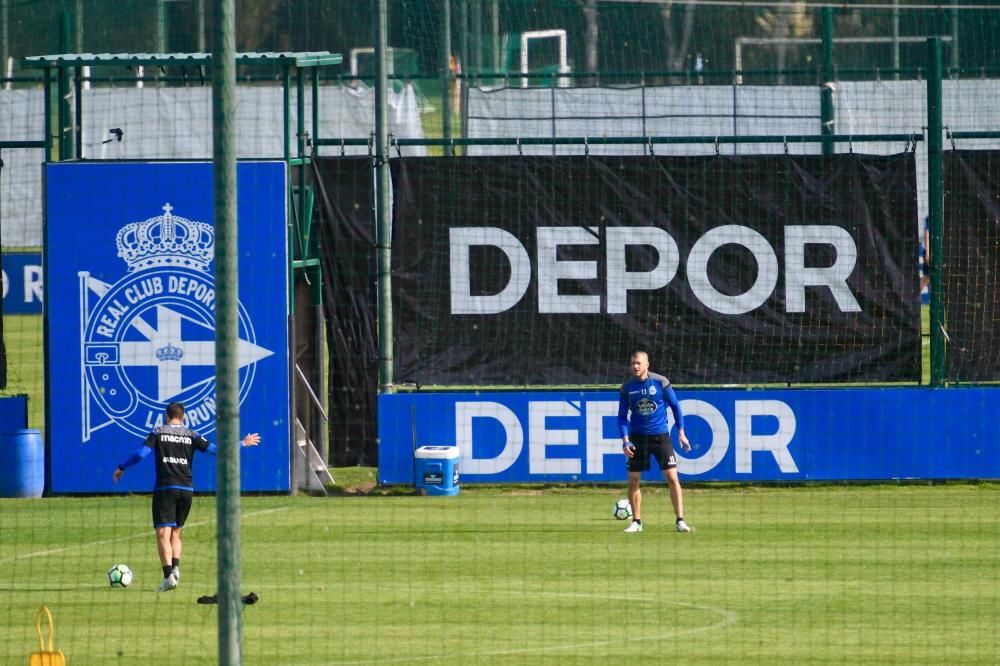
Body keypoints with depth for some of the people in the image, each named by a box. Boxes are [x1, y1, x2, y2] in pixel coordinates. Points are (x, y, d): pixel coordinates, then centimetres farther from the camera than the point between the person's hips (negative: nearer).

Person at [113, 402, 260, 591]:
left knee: (163, 534, -7)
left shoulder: (158, 432, 2)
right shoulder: (191, 435, 7)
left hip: (165, 488, -3)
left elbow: (141, 453, -7)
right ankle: (175, 567, -5)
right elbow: (214, 450, 6)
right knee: (175, 533, 18)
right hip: (187, 489, 3)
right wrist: (242, 444, 18)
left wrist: (121, 468, 6)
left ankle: (168, 576, -21)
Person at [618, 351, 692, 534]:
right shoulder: (627, 387, -2)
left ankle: (680, 520, -4)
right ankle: (636, 522, 15)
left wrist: (681, 432, -1)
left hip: (660, 436, -2)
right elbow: (622, 415, 4)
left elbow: (675, 406, 3)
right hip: (637, 437, 2)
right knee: (633, 481, 2)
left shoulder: (661, 382, -6)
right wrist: (625, 440, -7)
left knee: (672, 477, -9)